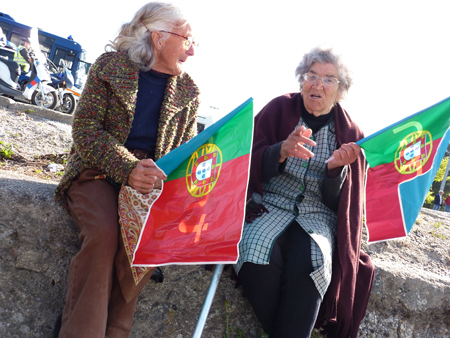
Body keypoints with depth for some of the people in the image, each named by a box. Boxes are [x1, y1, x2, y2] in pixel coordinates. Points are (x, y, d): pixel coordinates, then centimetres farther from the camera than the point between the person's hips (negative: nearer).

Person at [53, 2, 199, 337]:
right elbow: (85, 128, -9)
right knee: (104, 232, -31)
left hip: (150, 179, 3)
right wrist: (127, 167, -26)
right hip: (97, 171, -2)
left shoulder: (189, 91, 8)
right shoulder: (110, 65, -2)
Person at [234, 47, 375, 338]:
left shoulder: (350, 134, 7)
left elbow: (337, 202, 5)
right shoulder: (279, 109, 4)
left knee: (310, 263, -32)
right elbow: (249, 164, -3)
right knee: (259, 253, -31)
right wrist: (282, 150, -22)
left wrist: (336, 169, -16)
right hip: (271, 204, 0)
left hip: (318, 216, 1)